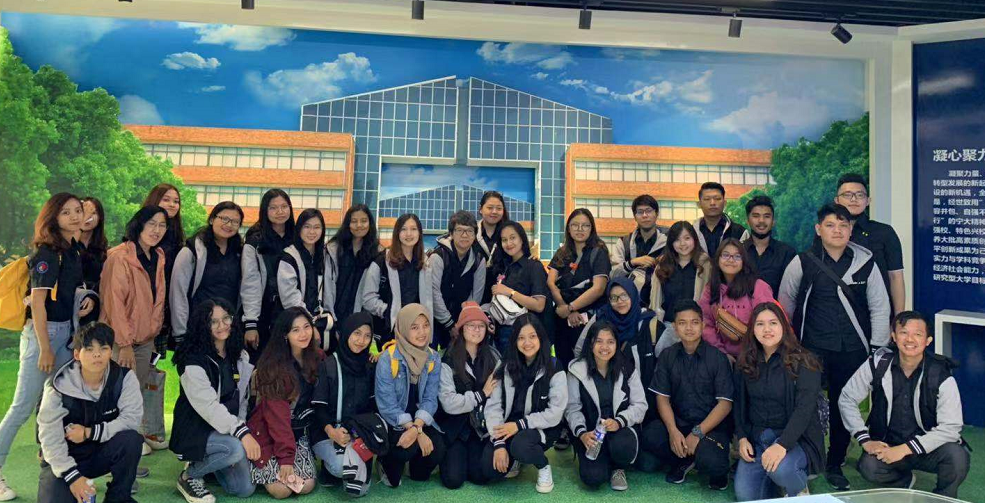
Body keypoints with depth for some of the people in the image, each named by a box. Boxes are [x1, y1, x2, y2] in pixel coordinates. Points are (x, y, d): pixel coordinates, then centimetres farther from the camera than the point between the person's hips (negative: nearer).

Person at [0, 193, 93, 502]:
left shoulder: (74, 250, 9)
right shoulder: (47, 252, -14)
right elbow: (37, 300, -17)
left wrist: (88, 300, 2)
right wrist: (45, 348, -17)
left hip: (67, 332, 7)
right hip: (43, 332, -7)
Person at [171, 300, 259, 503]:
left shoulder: (239, 356, 5)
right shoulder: (193, 362, -18)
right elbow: (208, 406, -27)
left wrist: (244, 429, -4)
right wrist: (241, 432, -37)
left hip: (228, 429, 7)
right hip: (196, 430, -6)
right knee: (237, 449, -34)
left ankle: (207, 462, 25)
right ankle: (189, 475, -6)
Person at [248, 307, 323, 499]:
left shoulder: (318, 357, 0)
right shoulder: (273, 364, -17)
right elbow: (277, 412, -20)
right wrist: (286, 455, -24)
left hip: (300, 433, 5)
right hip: (269, 433, -4)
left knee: (306, 486, -12)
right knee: (281, 489, -17)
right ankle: (256, 469, 14)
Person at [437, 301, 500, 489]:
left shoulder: (493, 356, 2)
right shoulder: (448, 361, -10)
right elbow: (449, 403, -17)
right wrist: (481, 395, -14)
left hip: (482, 426, 2)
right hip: (455, 426, -2)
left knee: (480, 476, -14)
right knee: (453, 479, -14)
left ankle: (471, 454, 19)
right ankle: (449, 456, 19)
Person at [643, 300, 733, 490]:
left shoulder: (717, 357, -5)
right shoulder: (667, 356, 4)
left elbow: (725, 403, -8)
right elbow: (662, 397, 1)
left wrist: (698, 433, -18)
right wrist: (673, 431, -16)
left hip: (711, 425, -3)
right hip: (678, 422, 3)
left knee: (710, 461, -33)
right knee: (650, 435, -27)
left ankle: (719, 470, 7)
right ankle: (684, 462, 3)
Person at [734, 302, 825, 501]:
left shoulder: (803, 362, -10)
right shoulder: (745, 363, 5)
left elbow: (804, 408, -19)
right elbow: (740, 403, 12)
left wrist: (782, 445, -31)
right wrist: (742, 438, -3)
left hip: (794, 438, -4)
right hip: (756, 439, 4)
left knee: (780, 468, -35)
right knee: (745, 496, -12)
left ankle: (800, 492, 1)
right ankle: (772, 480, 21)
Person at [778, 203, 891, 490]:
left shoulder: (865, 263, 1)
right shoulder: (802, 263, -3)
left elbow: (880, 308, 6)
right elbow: (785, 304, 8)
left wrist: (877, 349, 4)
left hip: (853, 351, 2)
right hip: (812, 349, -2)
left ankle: (835, 466, 27)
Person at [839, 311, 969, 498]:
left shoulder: (941, 376, -13)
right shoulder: (878, 364, -8)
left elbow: (951, 427, -16)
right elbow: (847, 399, 0)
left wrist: (904, 449, -23)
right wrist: (865, 440, -10)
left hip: (928, 447, -1)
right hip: (887, 446, 1)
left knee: (957, 456, -31)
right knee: (868, 466, -28)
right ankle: (905, 480, 9)